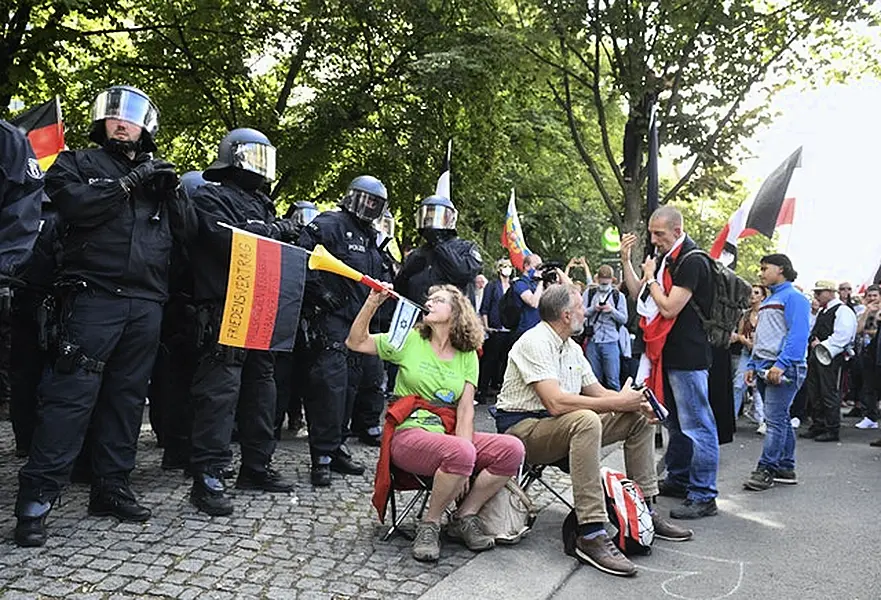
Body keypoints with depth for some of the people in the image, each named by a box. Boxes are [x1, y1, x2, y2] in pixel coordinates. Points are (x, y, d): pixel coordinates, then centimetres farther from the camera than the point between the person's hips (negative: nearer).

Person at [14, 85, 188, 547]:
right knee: (71, 395, -9)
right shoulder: (79, 164, 10)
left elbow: (186, 231, 15)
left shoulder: (157, 175, 22)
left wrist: (171, 192, 0)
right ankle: (35, 498, -2)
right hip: (95, 297, -4)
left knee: (127, 398, 8)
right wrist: (128, 183, -12)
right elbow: (74, 204, -12)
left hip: (146, 304, 5)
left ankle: (111, 488, 17)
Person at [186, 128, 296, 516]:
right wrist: (274, 230, -8)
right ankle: (208, 477, -5)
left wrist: (291, 234, 3)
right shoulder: (211, 198, -2)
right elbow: (229, 242, -18)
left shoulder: (260, 204, 24)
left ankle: (256, 466, 24)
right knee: (220, 390, -11)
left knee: (260, 389, 12)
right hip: (225, 312, -9)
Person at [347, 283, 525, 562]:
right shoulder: (410, 340, 6)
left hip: (449, 434, 4)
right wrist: (372, 303, -10)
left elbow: (466, 408, 0)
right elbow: (355, 342, 3)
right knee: (460, 453, -35)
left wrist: (463, 464, -12)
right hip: (409, 434, -4)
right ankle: (429, 524, -8)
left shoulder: (468, 355, 11)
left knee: (512, 449, -19)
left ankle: (464, 517, -1)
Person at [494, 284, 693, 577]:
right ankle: (591, 535, -36)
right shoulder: (535, 342, -18)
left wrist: (636, 402, -6)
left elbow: (598, 392, 13)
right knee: (585, 420, -38)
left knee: (640, 418, 8)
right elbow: (555, 402, -29)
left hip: (563, 428, 10)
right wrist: (617, 402, -24)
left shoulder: (572, 348, 12)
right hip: (522, 428, -9)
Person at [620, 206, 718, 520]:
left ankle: (703, 496, 2)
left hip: (688, 355, -10)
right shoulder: (666, 257, 14)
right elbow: (638, 293, 16)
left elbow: (669, 308, -21)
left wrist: (650, 276, -8)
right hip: (668, 352, 10)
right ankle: (678, 480, 31)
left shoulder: (691, 261, -15)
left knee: (696, 425, -5)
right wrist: (626, 260, 7)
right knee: (675, 420, 18)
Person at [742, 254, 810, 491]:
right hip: (764, 369, 9)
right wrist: (752, 365, 16)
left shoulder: (793, 297, -6)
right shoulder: (767, 302, 22)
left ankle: (766, 469, -7)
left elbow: (798, 335, -17)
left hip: (784, 369, -9)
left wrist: (781, 364, -24)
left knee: (774, 419, -9)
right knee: (779, 419, 13)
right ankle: (786, 467, 20)